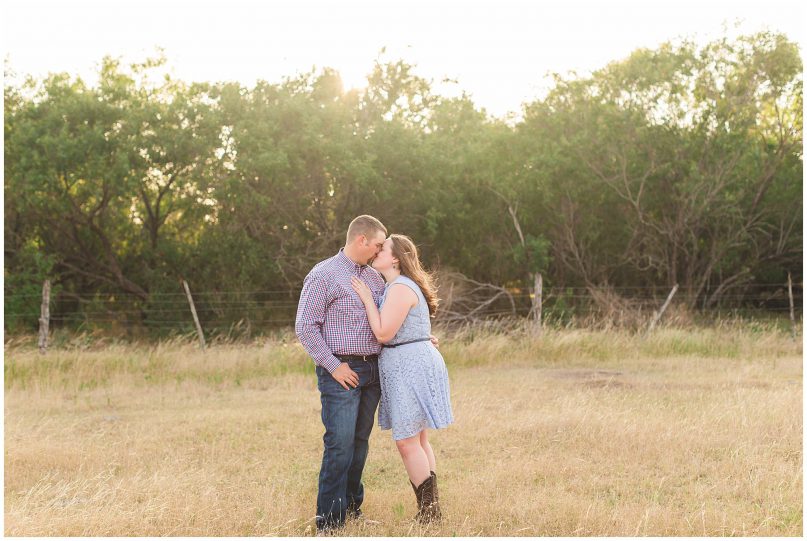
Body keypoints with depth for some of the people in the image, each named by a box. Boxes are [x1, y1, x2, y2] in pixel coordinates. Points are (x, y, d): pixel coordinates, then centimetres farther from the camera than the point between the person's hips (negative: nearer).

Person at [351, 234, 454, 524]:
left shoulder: (401, 288, -16)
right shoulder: (395, 287, 16)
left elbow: (384, 334, -20)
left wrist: (367, 299, -13)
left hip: (410, 366, -11)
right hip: (409, 366, 11)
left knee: (407, 442, -6)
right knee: (418, 440, 13)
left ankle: (428, 511, 2)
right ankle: (431, 508, 18)